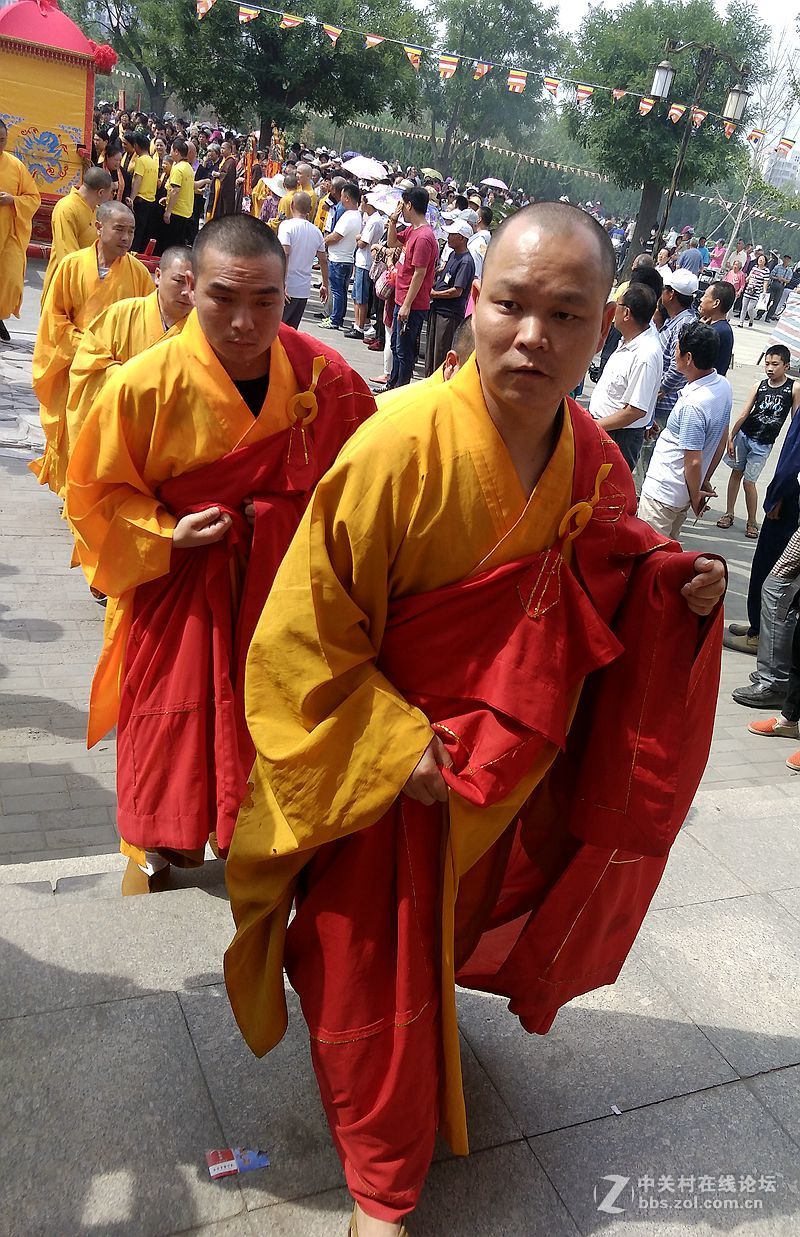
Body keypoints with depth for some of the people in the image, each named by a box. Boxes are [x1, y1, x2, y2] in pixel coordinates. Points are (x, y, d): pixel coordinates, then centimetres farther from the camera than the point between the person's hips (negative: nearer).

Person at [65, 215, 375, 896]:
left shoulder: (325, 377, -14)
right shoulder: (145, 384, -18)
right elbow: (96, 493, -6)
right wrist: (165, 533, -20)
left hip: (279, 581, 2)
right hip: (178, 581, -1)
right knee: (174, 720, 12)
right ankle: (155, 852, 39)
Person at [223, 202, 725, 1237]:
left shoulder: (595, 463, -10)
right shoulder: (402, 445, -28)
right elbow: (304, 630, -21)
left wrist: (674, 585, -11)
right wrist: (400, 748, -22)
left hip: (503, 772, 5)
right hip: (381, 775, -5)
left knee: (443, 944, 30)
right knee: (376, 980, 12)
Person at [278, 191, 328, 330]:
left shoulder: (287, 225, -9)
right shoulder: (316, 231, 8)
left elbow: (284, 255, -20)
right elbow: (323, 260, 15)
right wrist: (325, 285, 27)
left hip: (287, 288, -5)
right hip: (304, 290, 5)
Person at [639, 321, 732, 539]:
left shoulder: (693, 404, -29)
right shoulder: (723, 386, -1)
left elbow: (693, 461, -23)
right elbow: (722, 440, 9)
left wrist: (695, 496, -6)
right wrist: (705, 481, 17)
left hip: (662, 492, -9)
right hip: (683, 493, 9)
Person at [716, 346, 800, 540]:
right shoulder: (759, 386, -4)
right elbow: (744, 414, 1)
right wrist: (731, 438, 1)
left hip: (764, 443, -3)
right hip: (744, 435, 3)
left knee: (749, 481, -2)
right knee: (736, 473, 11)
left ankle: (752, 522, 14)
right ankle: (729, 514, 25)